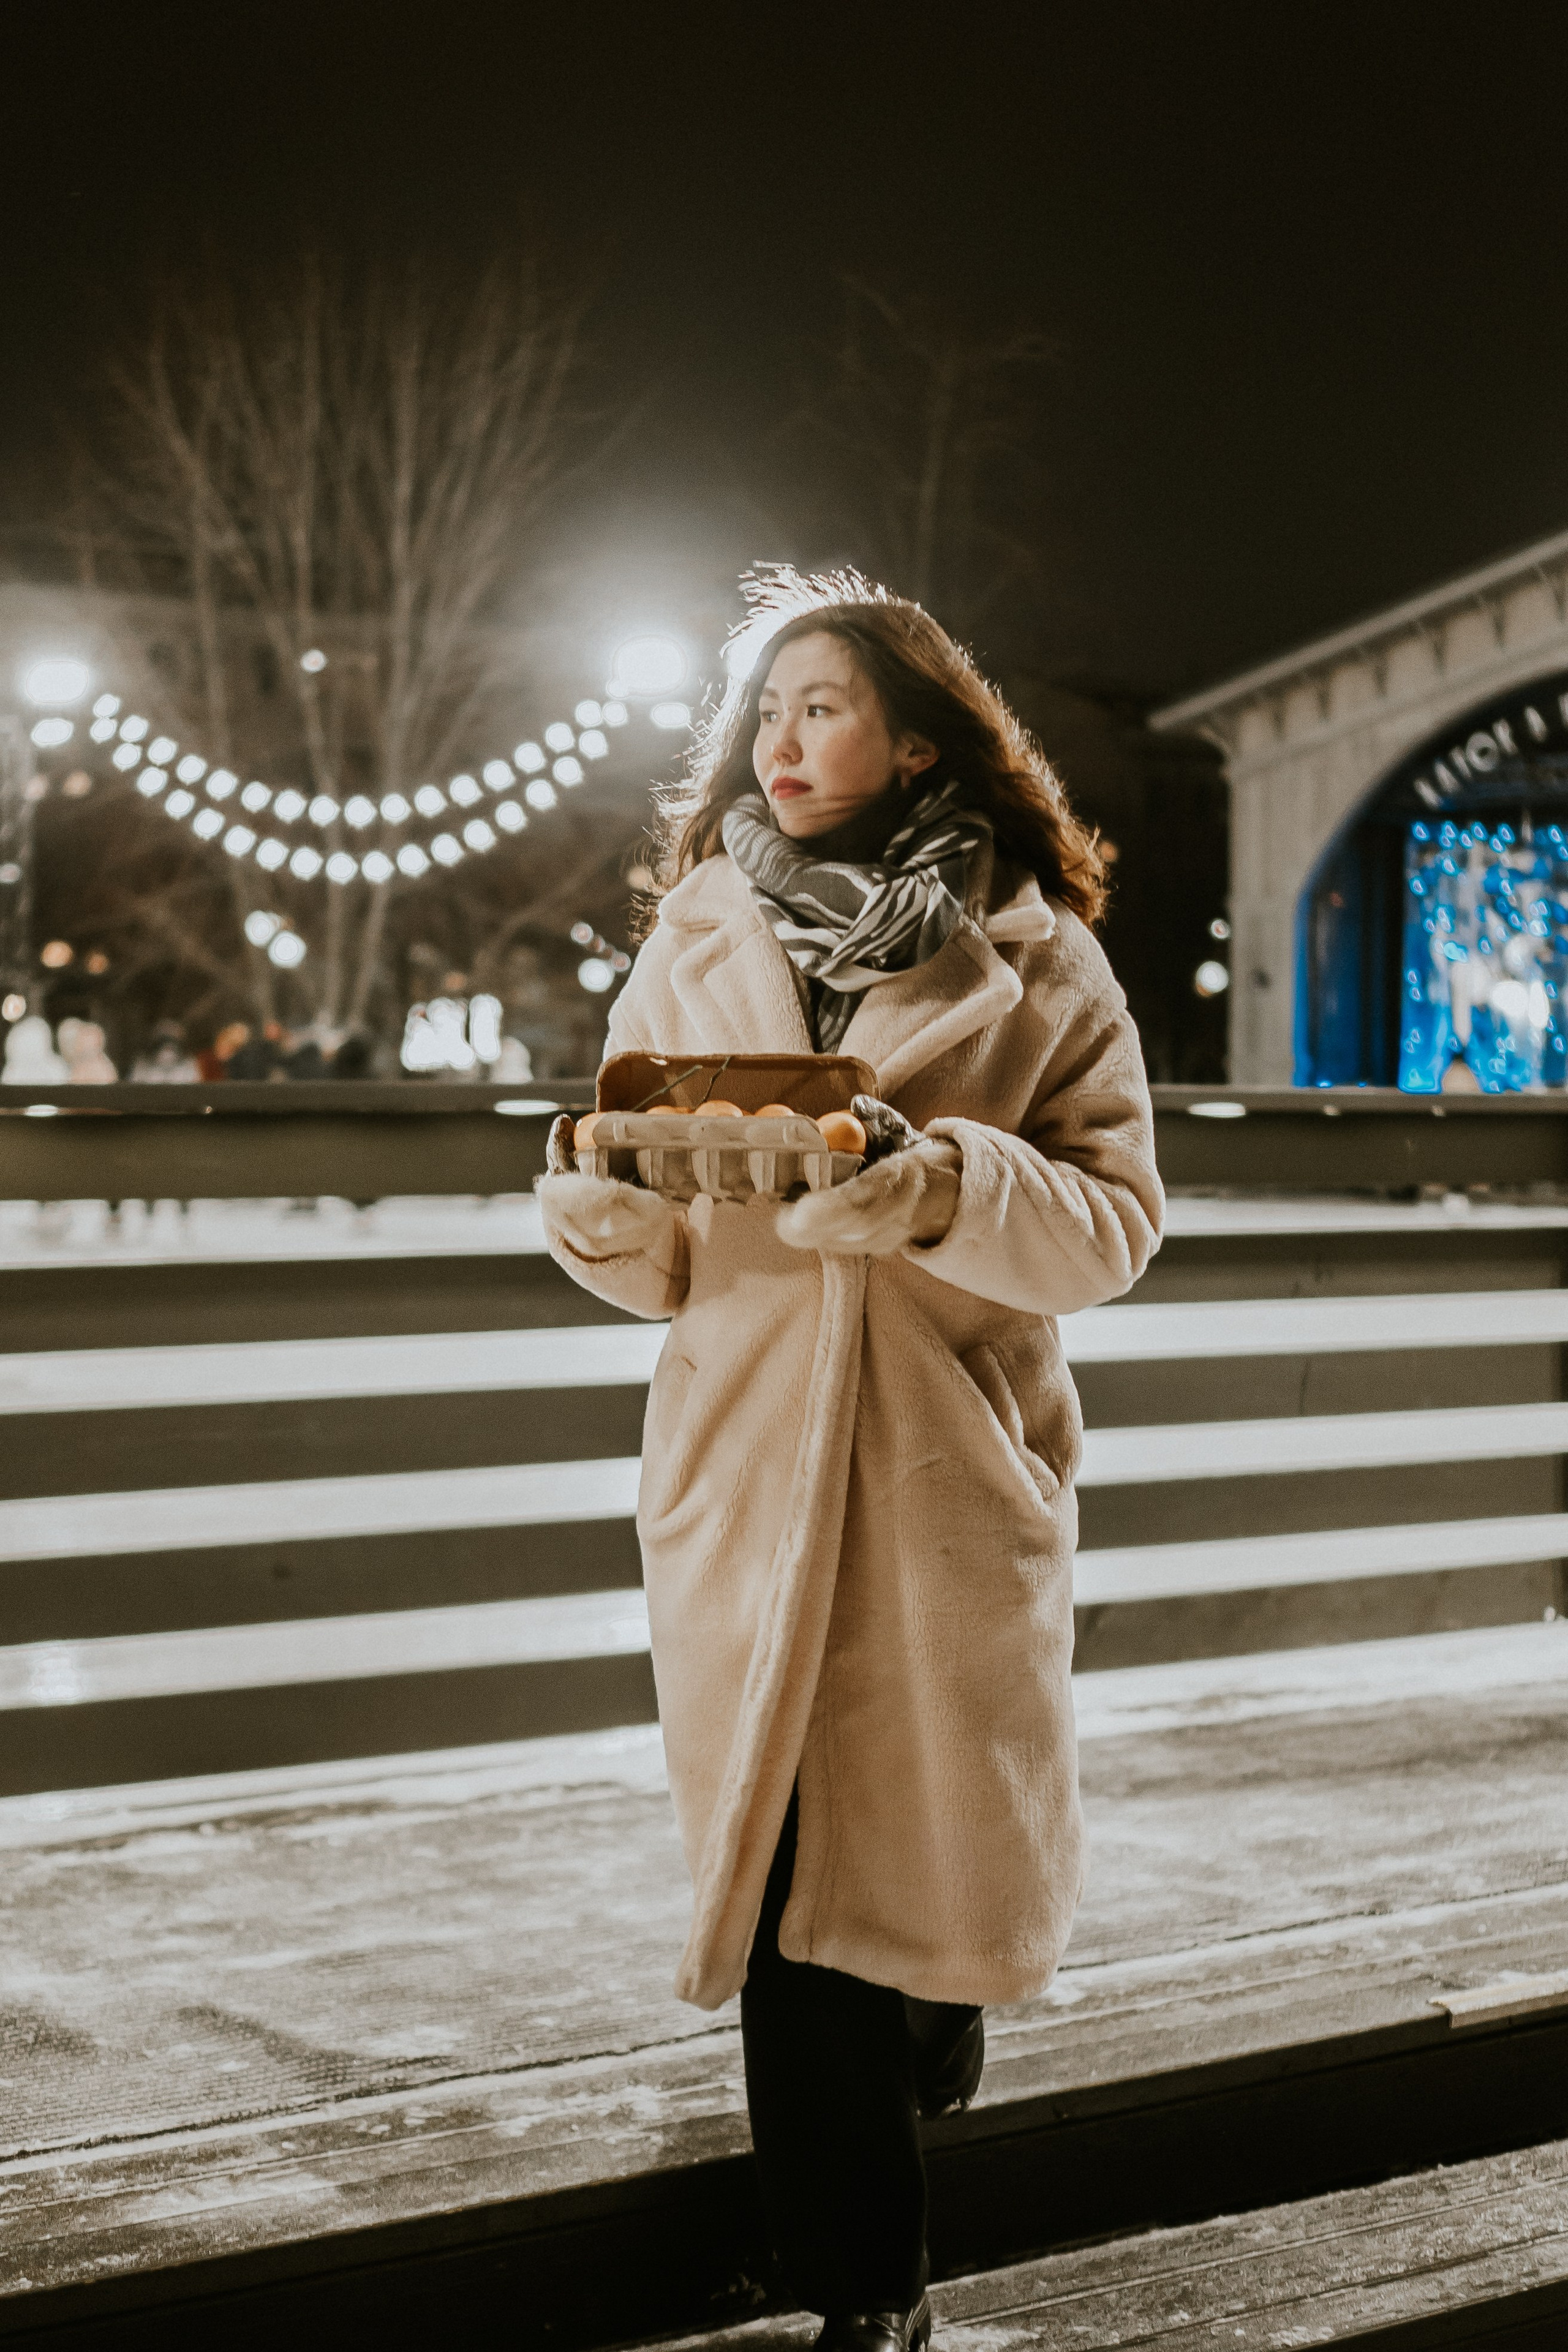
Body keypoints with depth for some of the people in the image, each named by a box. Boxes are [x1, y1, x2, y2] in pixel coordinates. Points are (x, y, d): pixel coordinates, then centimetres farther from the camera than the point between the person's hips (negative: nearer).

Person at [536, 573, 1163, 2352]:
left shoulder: (1029, 957, 1)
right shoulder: (692, 950, 8)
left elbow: (1114, 1218, -5)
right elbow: (654, 1253, 8)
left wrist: (947, 1189, -23)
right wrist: (604, 1219, -15)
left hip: (952, 1469, -1)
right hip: (745, 1460, 1)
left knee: (946, 1827, 10)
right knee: (786, 1869, -1)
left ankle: (941, 2003, 47)